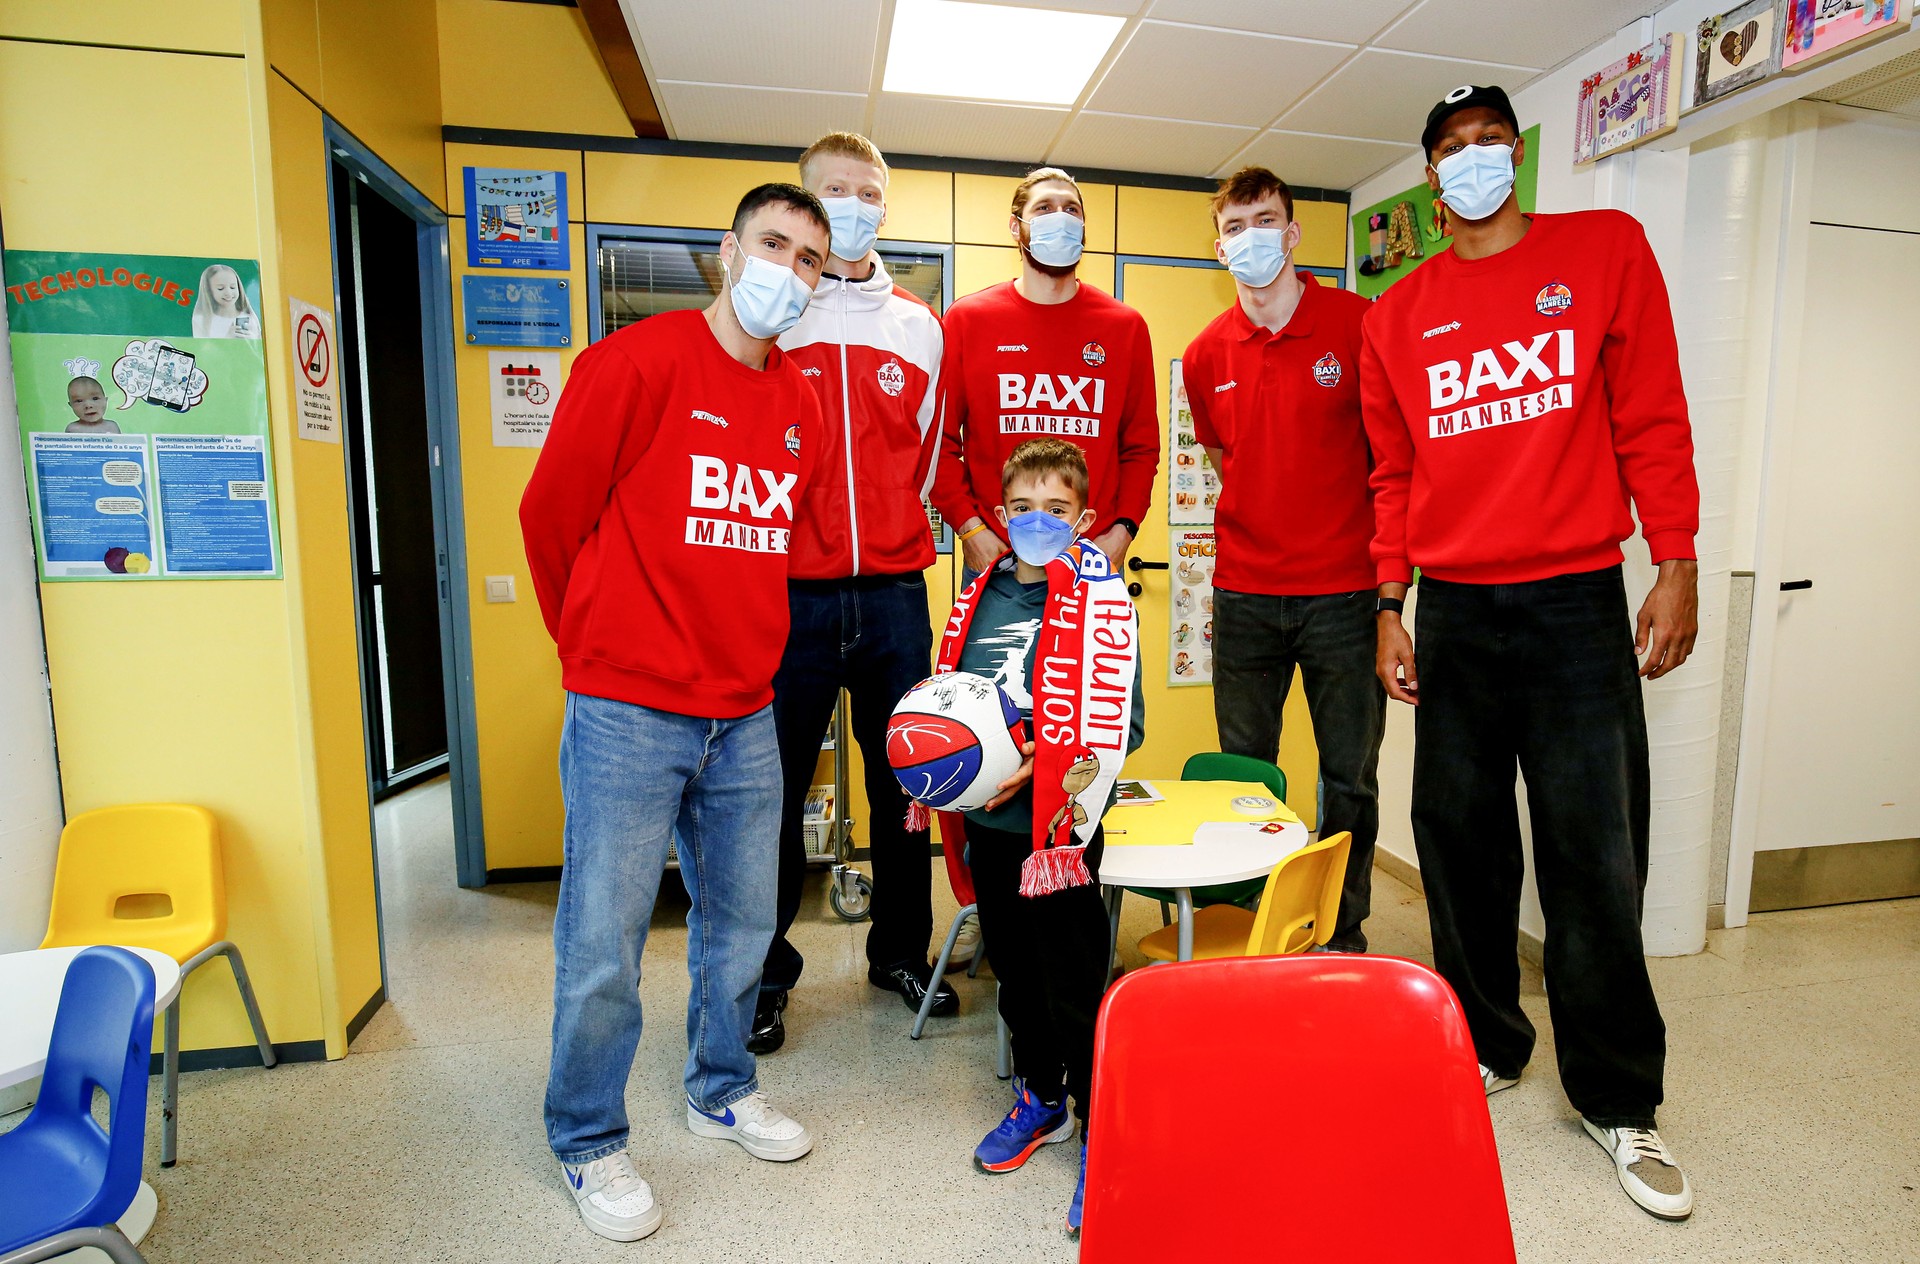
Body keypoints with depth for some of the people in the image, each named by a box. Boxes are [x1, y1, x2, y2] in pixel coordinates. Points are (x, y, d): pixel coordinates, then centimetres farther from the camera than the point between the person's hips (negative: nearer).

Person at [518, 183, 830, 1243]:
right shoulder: (636, 362, -8)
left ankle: (721, 1089, 40)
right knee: (603, 944, 5)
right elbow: (551, 510, -2)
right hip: (627, 715, -5)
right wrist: (598, 647, 8)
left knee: (741, 921, 16)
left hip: (744, 717, 6)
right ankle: (588, 1143, 29)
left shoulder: (799, 403, 11)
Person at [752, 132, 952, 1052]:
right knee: (776, 788, 4)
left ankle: (901, 951, 29)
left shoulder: (918, 326, 15)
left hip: (893, 588, 3)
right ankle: (765, 976, 21)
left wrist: (889, 531, 14)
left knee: (905, 779, 10)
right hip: (788, 589, -2)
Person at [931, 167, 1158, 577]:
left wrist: (1122, 529, -5)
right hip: (993, 555, -1)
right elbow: (939, 438, 1)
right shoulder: (967, 319, 4)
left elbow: (1142, 445, 8)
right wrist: (968, 526, -9)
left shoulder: (1126, 327, 8)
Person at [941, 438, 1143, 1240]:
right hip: (987, 822, 6)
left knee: (1075, 986, 4)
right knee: (1014, 972, 20)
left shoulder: (1100, 602, -10)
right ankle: (1038, 1099, 42)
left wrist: (1039, 766, -22)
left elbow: (1118, 726, -14)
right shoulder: (980, 597, 8)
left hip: (1060, 827, -6)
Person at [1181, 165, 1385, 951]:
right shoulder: (1205, 355, 6)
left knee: (1350, 777, 7)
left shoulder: (1359, 324, -4)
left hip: (1344, 591, -3)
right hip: (1243, 595, 3)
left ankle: (1343, 934, 26)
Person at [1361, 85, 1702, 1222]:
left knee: (1597, 860, 1)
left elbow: (1652, 416, 3)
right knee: (1462, 844, 8)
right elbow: (1394, 474, 11)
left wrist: (1677, 568, -4)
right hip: (1453, 613, 2)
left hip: (1578, 603, -2)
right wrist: (1390, 608, 4)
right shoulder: (1399, 316, 11)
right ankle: (1487, 1046, 27)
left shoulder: (1606, 247, 8)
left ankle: (1620, 1099, 20)